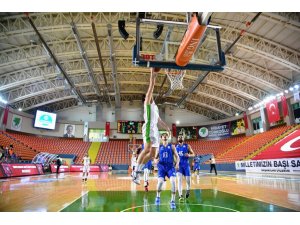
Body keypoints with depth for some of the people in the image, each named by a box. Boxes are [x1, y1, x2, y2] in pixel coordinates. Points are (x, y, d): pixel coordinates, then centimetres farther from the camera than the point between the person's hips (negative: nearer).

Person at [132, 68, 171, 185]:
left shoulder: (155, 106, 27)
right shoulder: (147, 102, 3)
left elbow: (158, 119, 31)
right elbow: (151, 87, -7)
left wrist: (167, 127, 28)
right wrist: (152, 75, -7)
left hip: (154, 129, 9)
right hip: (149, 128, -9)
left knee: (152, 152, 7)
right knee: (147, 149, -19)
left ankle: (138, 170, 16)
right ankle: (136, 171, -11)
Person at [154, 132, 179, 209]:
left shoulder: (172, 146, 7)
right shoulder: (159, 147, 11)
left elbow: (177, 157, 4)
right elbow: (155, 158, 15)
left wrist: (177, 163, -15)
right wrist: (156, 160, -10)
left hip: (170, 166, 0)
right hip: (162, 167, 0)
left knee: (173, 181, -21)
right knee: (160, 182, -18)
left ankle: (172, 201, -5)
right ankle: (158, 196, 14)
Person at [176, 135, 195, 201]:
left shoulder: (187, 146, 0)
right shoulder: (175, 146, 3)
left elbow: (193, 154, 3)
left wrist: (189, 155, -19)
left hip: (186, 164, 0)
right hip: (179, 165, 0)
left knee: (188, 180, 3)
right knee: (179, 180, -12)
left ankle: (188, 190, 36)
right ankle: (180, 196, -11)